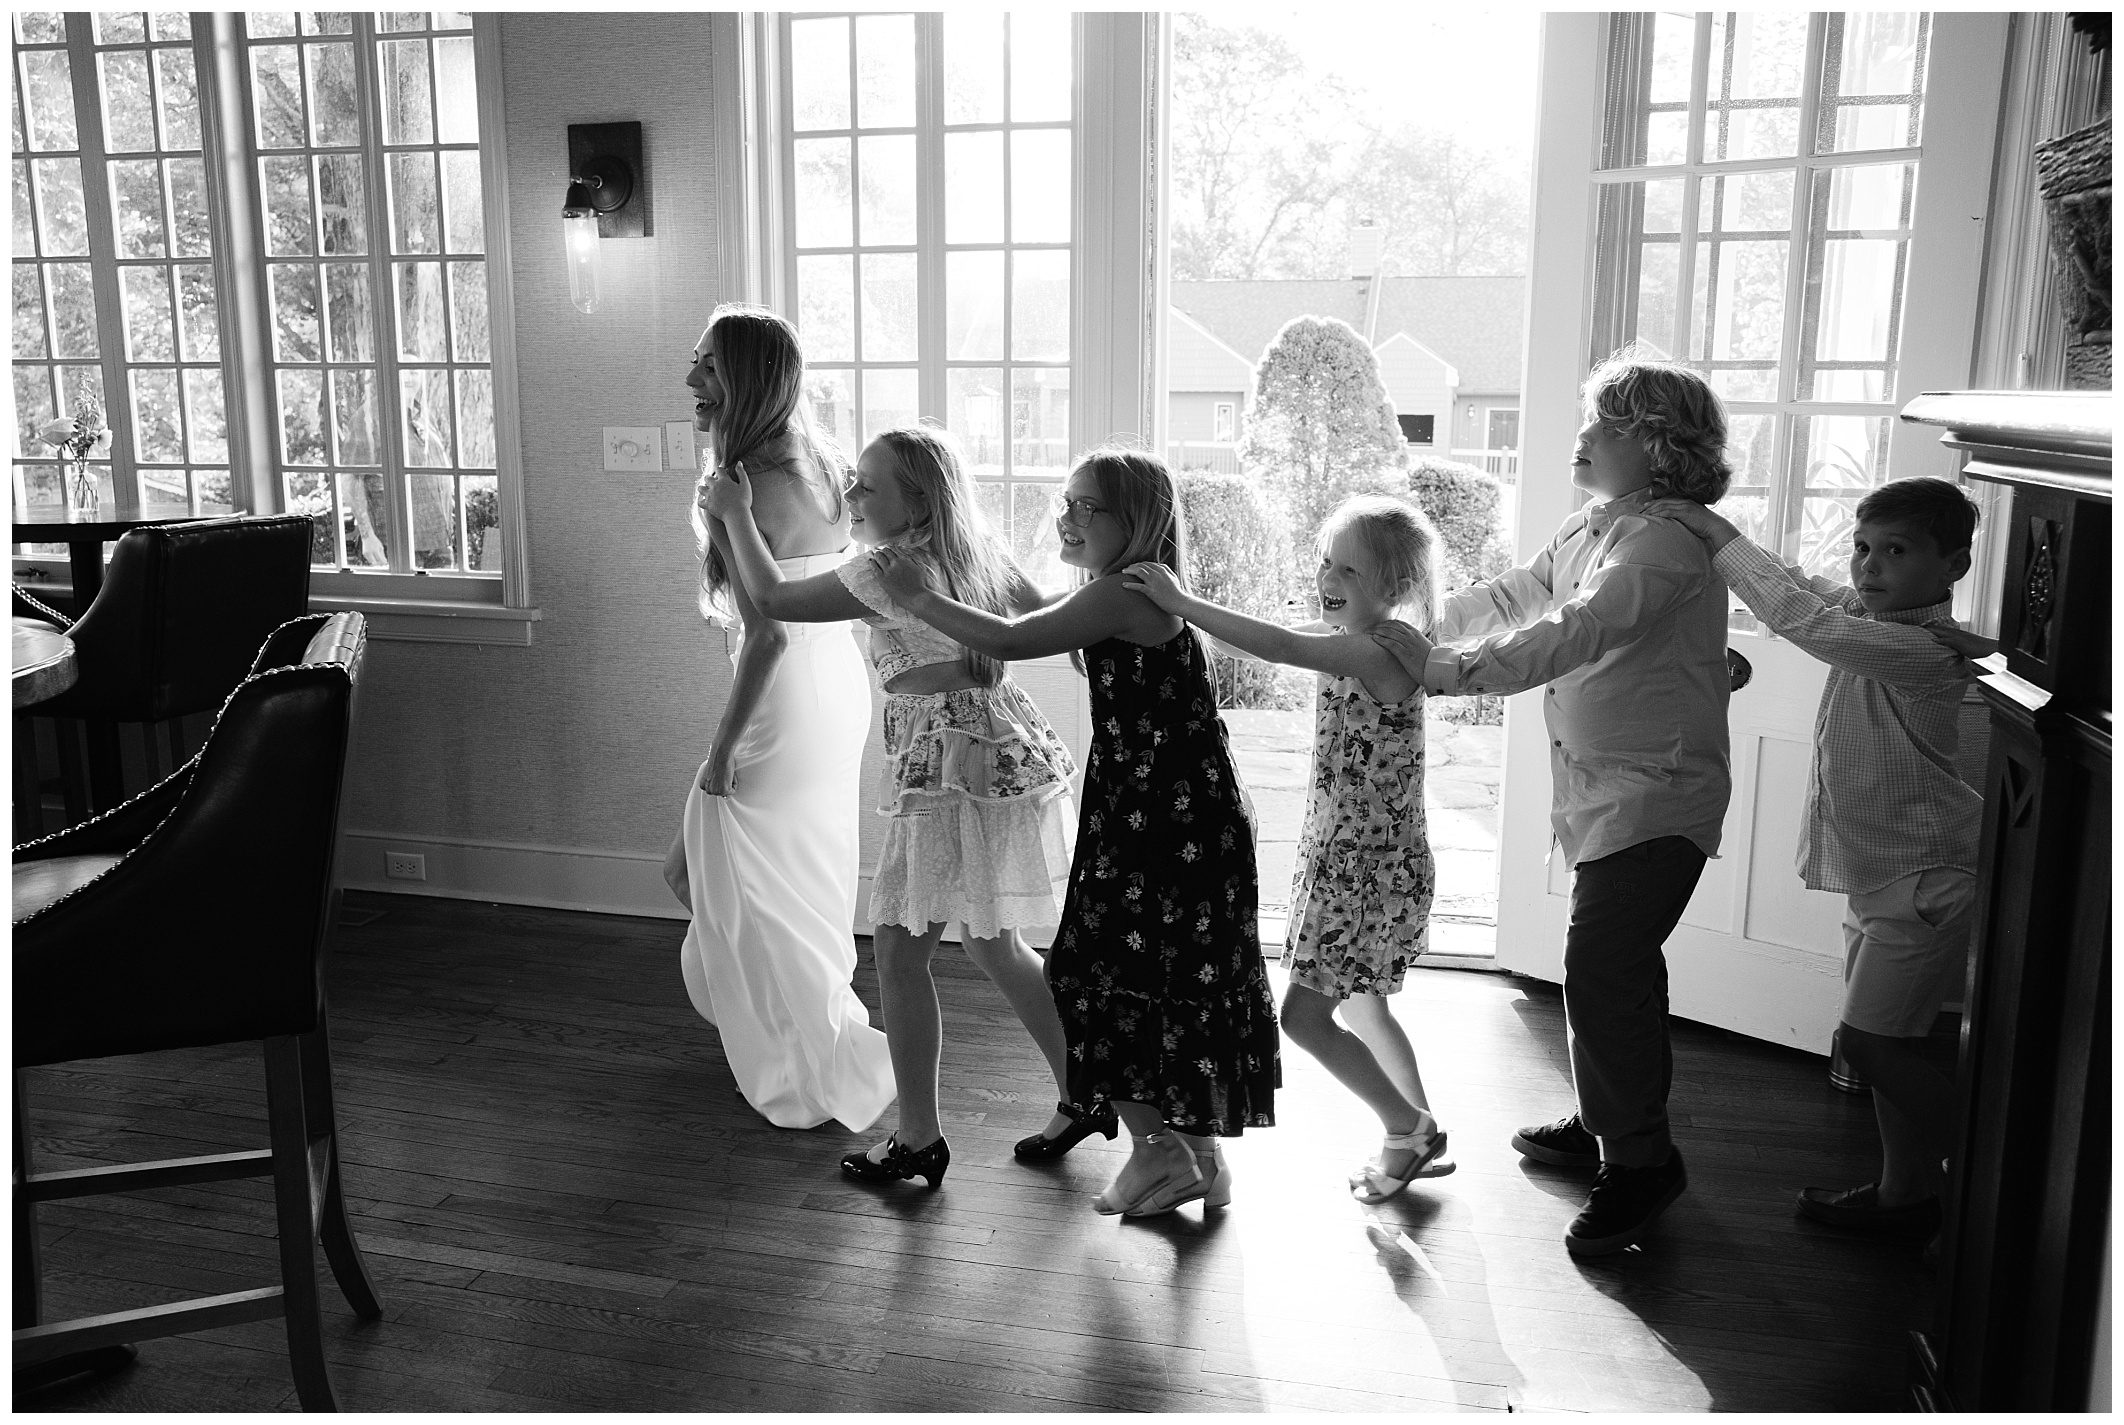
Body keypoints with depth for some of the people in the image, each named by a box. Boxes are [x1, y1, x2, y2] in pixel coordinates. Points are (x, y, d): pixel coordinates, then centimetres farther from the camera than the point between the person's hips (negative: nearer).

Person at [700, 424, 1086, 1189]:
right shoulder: (979, 550, 8)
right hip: (1008, 758, 9)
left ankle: (918, 1141, 9)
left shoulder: (889, 570, -16)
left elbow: (772, 598, -9)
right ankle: (1083, 1098, 29)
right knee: (996, 946, 20)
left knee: (899, 950, 1)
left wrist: (734, 512, 3)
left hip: (952, 772, -9)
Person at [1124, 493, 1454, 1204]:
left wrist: (1182, 601, -32)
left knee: (1304, 1015, -4)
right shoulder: (1344, 639, 6)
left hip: (1372, 866, -10)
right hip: (1340, 854, 10)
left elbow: (1279, 647, -33)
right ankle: (1419, 1136, 36)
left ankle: (1410, 1129, 14)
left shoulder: (1384, 650, -22)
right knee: (1360, 1007, 21)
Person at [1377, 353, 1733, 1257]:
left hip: (1655, 792, -9)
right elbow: (1516, 597, 16)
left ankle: (1641, 1163, 3)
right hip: (1596, 784, 9)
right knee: (1616, 968, 19)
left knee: (1603, 971, -12)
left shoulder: (1666, 542, -20)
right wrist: (1418, 628, 6)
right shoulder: (1592, 528, 12)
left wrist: (1443, 669, -32)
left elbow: (1574, 634, -30)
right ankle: (1606, 1123, 34)